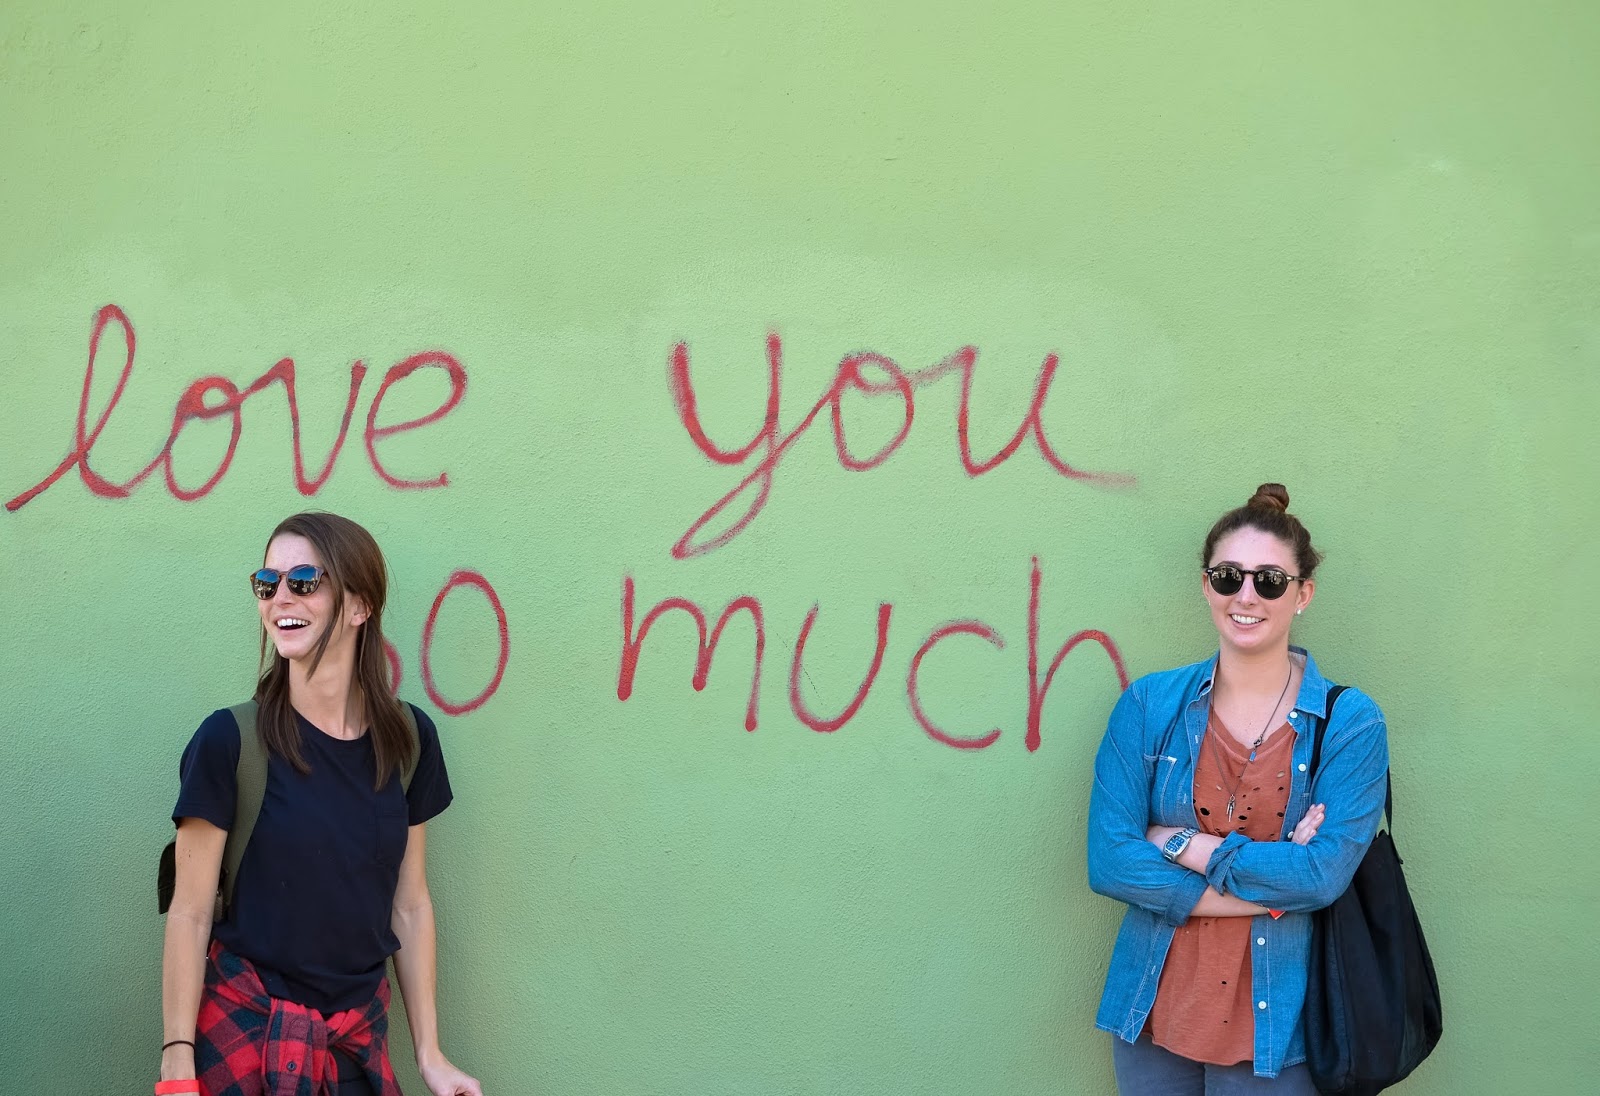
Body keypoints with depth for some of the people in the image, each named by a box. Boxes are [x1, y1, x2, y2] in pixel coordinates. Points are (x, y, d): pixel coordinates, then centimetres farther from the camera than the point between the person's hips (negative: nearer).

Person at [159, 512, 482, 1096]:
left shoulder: (409, 740, -2)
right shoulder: (230, 740, -12)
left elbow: (410, 906, 4)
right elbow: (190, 915, -9)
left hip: (357, 1040, 3)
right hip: (242, 1027, -3)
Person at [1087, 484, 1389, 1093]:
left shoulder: (1349, 722, -6)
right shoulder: (1149, 705, -2)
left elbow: (1324, 874, -17)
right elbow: (1108, 861, -11)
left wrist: (1178, 844, -15)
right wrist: (1268, 888, -15)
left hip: (1274, 1026, -1)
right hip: (1154, 1016, 2)